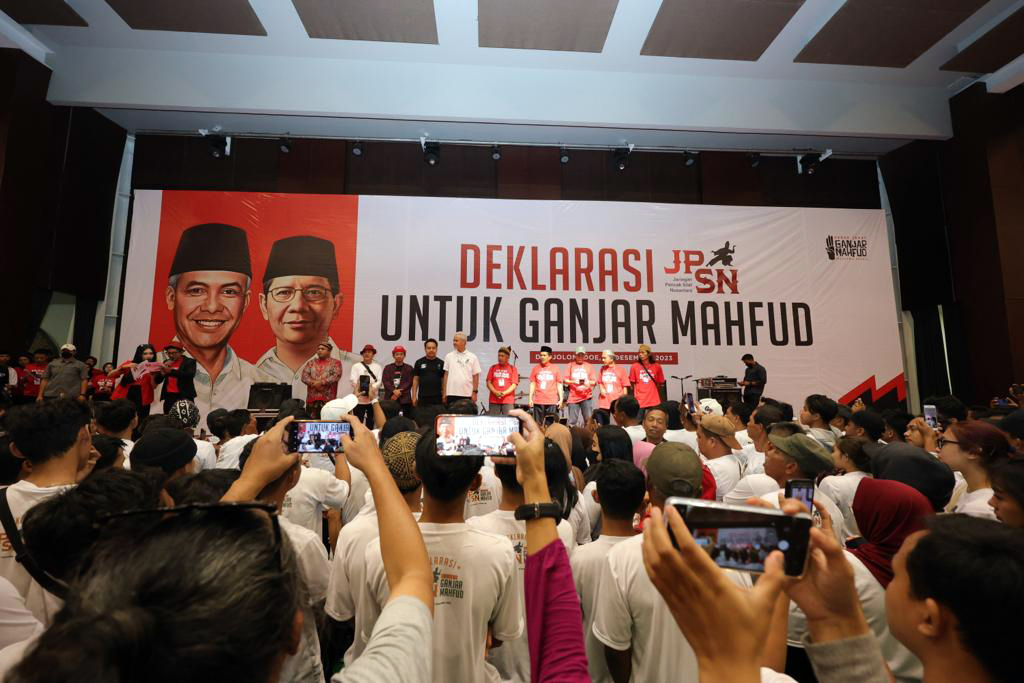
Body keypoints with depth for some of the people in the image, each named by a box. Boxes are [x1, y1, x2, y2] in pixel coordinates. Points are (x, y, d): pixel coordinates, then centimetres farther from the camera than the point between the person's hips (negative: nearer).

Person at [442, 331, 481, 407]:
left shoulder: (472, 357, 3)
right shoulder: (449, 356, 8)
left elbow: (475, 376, 2)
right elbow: (446, 375, 9)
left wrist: (474, 392, -5)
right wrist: (444, 393, 4)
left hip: (467, 394, -1)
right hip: (451, 393, 2)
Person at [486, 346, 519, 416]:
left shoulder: (512, 368, 8)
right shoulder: (493, 368, 14)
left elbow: (514, 384, 2)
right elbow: (488, 383, 9)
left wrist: (504, 393, -12)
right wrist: (495, 392, -8)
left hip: (508, 401, -2)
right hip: (494, 400, 2)